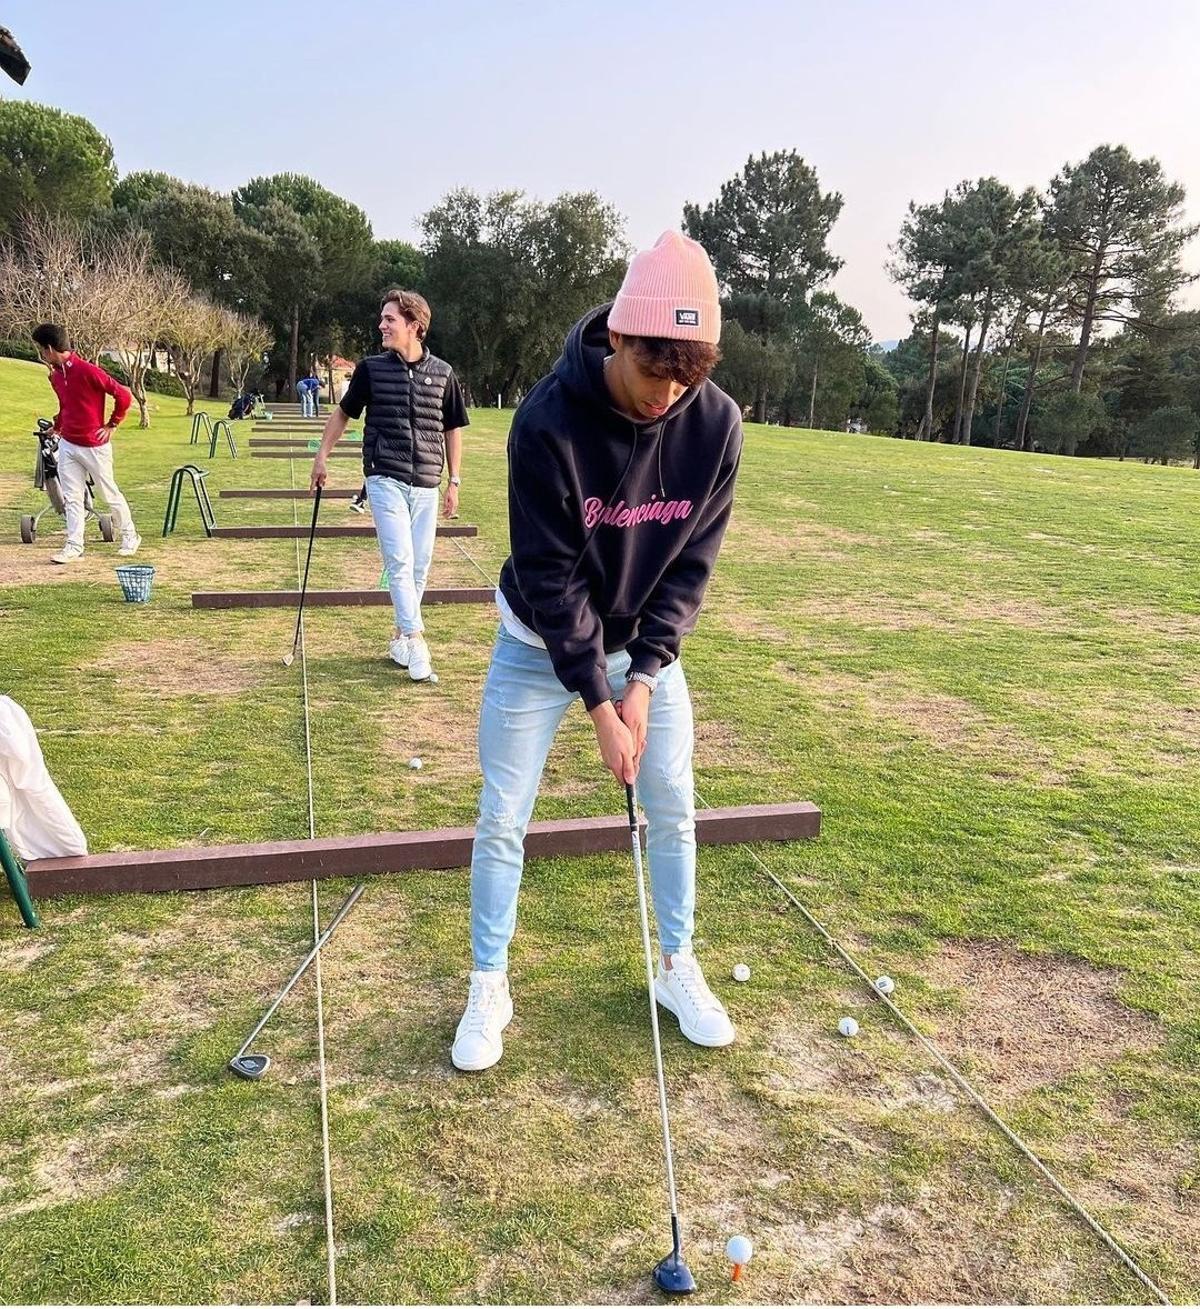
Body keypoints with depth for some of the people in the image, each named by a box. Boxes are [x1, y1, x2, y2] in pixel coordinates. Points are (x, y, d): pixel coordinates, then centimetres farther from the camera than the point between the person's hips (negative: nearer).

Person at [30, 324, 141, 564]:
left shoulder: (87, 371, -19)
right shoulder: (55, 375, 6)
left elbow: (123, 395, -17)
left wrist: (112, 424, -10)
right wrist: (57, 426, 15)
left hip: (94, 446, -7)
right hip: (67, 445, 7)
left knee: (109, 493, 6)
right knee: (71, 498, 4)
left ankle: (130, 537, 23)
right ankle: (74, 546, 7)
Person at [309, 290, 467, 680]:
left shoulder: (442, 373, 3)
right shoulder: (372, 368, 2)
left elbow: (452, 429, 11)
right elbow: (343, 412, 14)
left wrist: (454, 481, 8)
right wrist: (322, 456, 11)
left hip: (426, 485, 2)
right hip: (385, 480, -2)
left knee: (420, 565, 6)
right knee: (400, 560, -13)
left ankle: (401, 636, 20)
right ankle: (415, 640, -14)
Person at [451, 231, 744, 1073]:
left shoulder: (716, 422, -17)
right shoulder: (550, 420, -27)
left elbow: (693, 563, -10)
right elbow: (550, 577, -23)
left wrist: (642, 680, -15)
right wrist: (598, 702, -21)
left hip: (646, 645, 3)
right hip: (541, 645, -3)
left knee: (674, 807, 7)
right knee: (503, 819, 0)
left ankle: (678, 968, 28)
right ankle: (489, 988, 20)